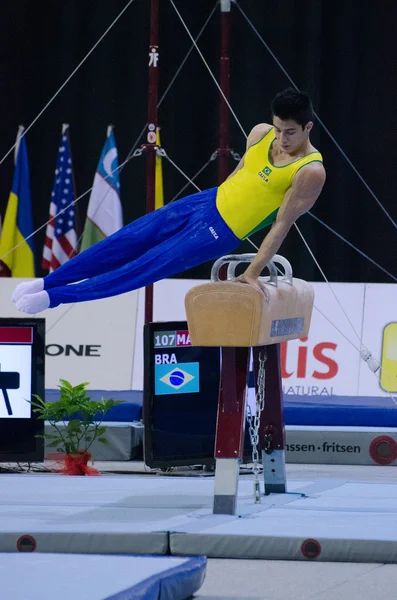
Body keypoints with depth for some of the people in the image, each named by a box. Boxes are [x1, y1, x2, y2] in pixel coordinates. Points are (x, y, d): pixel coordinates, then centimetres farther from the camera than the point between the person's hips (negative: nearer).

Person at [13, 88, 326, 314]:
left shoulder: (311, 172, -22)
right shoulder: (261, 133, -2)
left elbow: (282, 226, -19)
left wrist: (253, 273, -17)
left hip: (222, 232, -7)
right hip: (209, 200, 7)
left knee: (147, 267, -7)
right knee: (128, 240, 4)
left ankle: (54, 297, -5)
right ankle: (48, 282, 12)